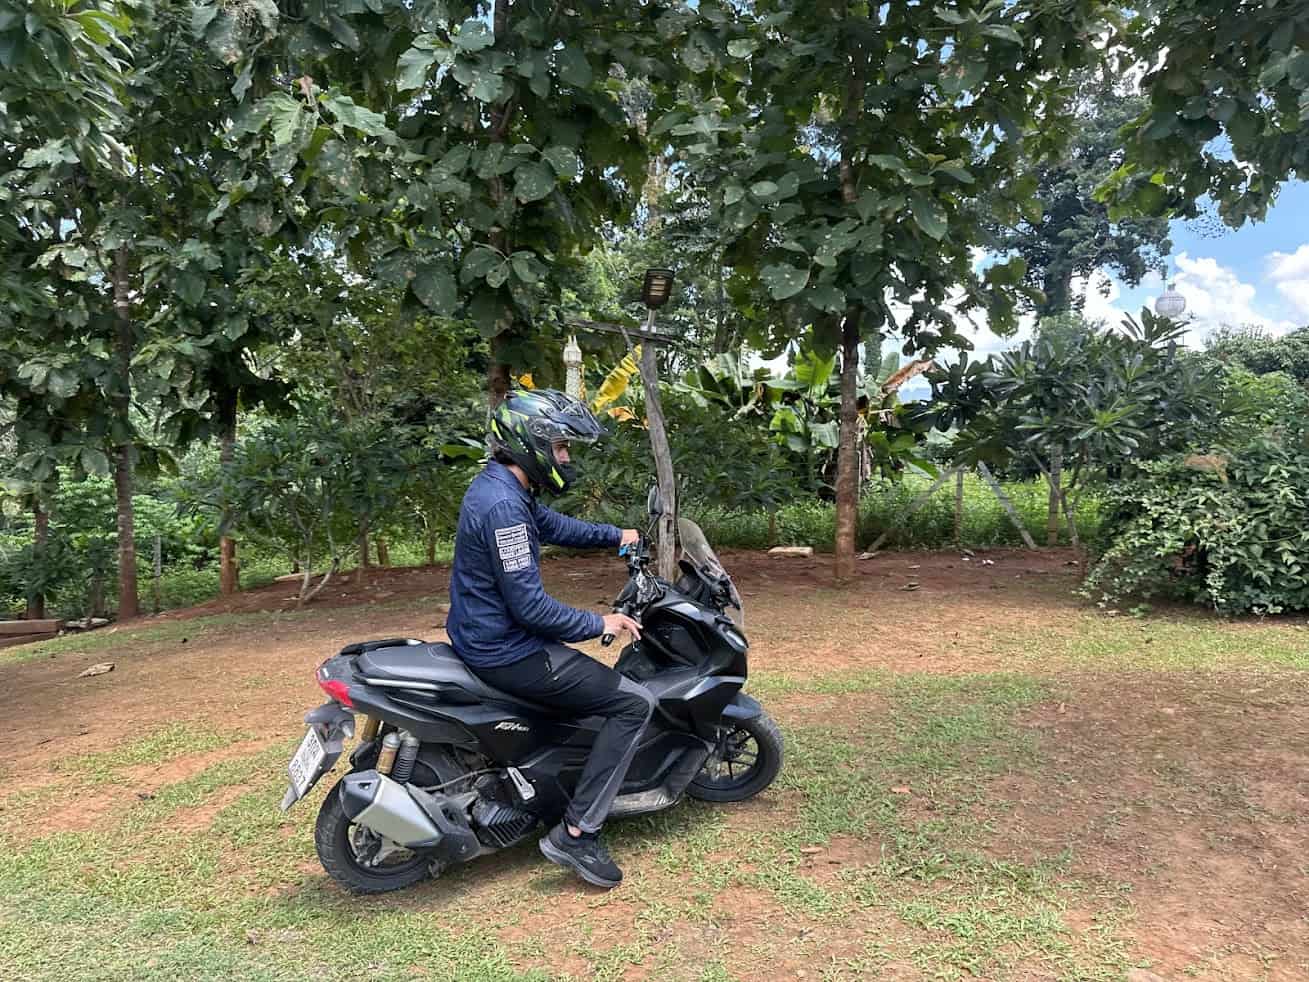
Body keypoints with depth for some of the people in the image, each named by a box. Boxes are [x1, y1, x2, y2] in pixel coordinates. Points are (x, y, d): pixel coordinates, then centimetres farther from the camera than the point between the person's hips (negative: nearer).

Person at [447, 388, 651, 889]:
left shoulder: (498, 486, 7)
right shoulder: (503, 507, -25)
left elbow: (553, 525, 24)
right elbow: (529, 605, -25)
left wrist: (615, 535, 26)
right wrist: (599, 624, -14)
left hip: (484, 637, 11)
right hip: (506, 654, -11)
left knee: (598, 678, 33)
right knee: (634, 703, -8)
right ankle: (577, 833, -5)